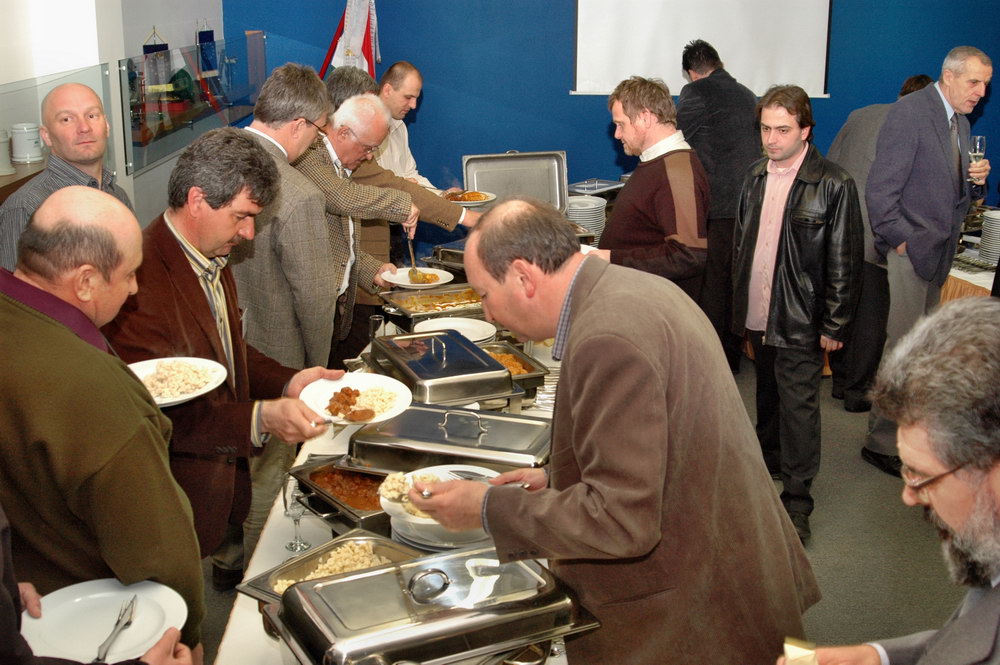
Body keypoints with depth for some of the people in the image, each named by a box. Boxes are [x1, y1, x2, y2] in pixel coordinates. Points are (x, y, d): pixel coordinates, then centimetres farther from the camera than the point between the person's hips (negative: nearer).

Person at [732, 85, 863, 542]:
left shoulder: (833, 185, -13)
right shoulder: (755, 178, 7)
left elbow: (843, 263, -11)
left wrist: (833, 326, -11)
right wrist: (739, 302, 14)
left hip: (801, 321, -6)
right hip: (757, 315, 6)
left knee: (799, 407, -3)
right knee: (767, 396, 21)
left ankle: (796, 501, 5)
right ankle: (769, 458, 41)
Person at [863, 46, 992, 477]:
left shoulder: (960, 122, 15)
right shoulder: (910, 112, -13)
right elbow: (881, 190, -17)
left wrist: (976, 180, 0)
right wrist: (901, 241, -16)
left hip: (938, 253, 9)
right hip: (910, 250, -9)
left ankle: (902, 429, 24)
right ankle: (882, 443, 5)